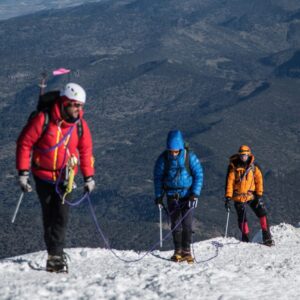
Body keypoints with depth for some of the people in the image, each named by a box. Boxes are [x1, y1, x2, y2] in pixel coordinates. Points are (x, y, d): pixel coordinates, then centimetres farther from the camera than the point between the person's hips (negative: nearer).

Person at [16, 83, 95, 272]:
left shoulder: (80, 125, -4)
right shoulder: (44, 120, -17)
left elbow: (86, 151, 9)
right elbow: (24, 143, -10)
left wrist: (89, 177, 7)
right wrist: (23, 172, -12)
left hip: (65, 177, 2)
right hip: (43, 176, -2)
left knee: (62, 215, -10)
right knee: (49, 216, 4)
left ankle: (55, 256, -9)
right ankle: (55, 253, 11)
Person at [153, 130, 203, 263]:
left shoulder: (190, 156, -11)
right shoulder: (163, 158, -6)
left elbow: (199, 175, -5)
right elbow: (158, 177, 4)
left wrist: (195, 194, -12)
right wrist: (159, 196, 1)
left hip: (187, 194, -2)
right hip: (172, 196, 2)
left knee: (187, 223, -7)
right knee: (175, 224, 2)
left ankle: (186, 251, 0)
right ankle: (178, 251, 8)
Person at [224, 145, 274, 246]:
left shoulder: (254, 166, -2)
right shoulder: (234, 167, -7)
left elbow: (259, 180, 0)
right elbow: (229, 182, -7)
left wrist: (259, 195, -7)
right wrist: (228, 198, -12)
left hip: (252, 196, 1)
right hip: (239, 197, -1)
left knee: (262, 213, -8)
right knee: (242, 218, 0)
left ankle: (266, 237, -1)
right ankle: (245, 239, 17)